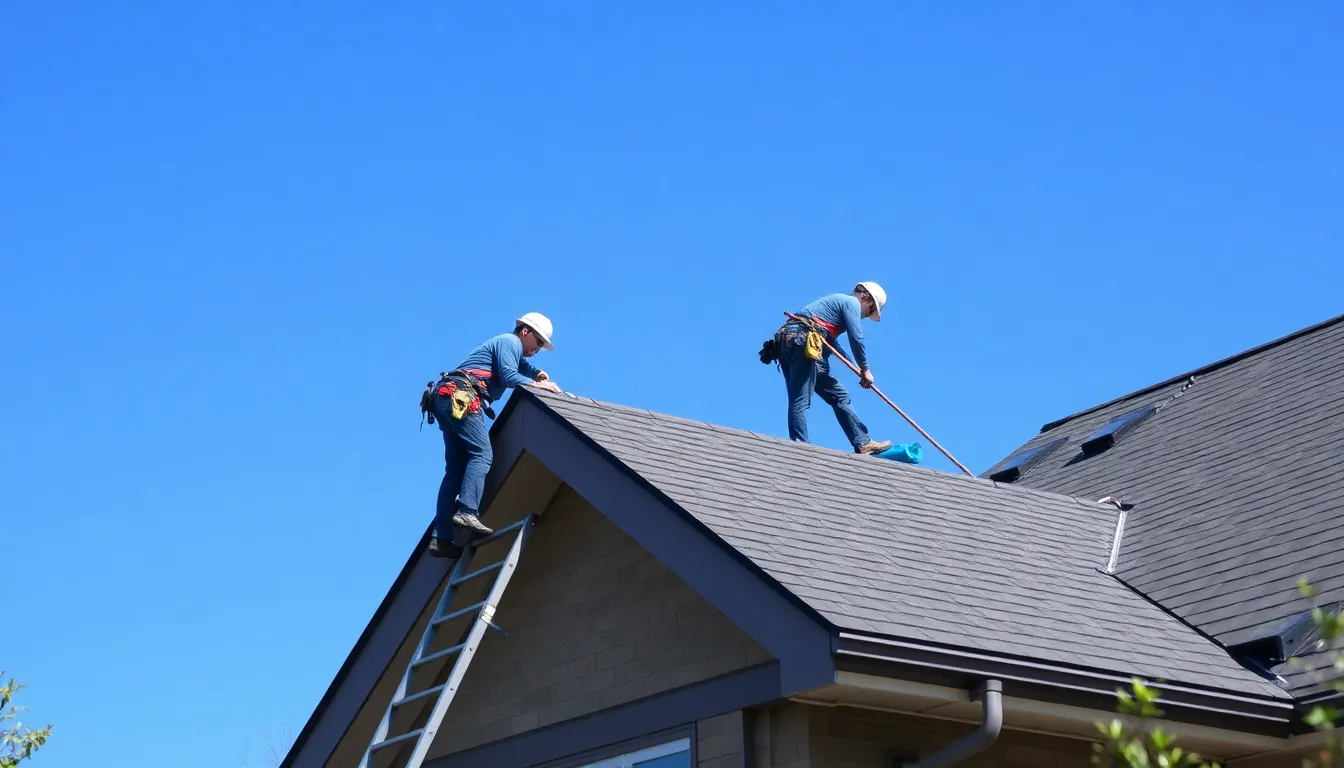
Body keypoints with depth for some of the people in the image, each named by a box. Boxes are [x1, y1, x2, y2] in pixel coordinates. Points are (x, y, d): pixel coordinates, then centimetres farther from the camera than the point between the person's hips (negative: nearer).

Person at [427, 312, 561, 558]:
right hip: (461, 395, -10)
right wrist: (537, 384, -3)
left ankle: (440, 537, -7)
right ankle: (467, 511, -37)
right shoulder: (510, 341, 2)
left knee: (456, 468, 2)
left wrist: (538, 373, 17)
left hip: (448, 398, 10)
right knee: (482, 453, -19)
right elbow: (509, 376, -12)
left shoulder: (510, 347, 32)